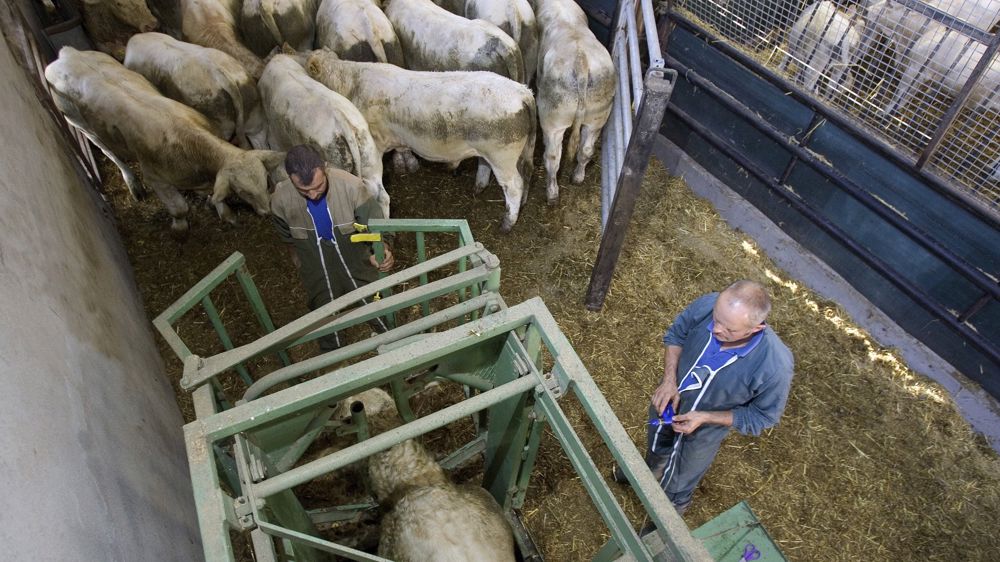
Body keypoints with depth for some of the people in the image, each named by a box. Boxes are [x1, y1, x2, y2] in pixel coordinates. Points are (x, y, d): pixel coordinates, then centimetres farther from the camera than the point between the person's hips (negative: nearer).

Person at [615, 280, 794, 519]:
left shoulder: (775, 366, -39)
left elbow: (761, 415, -20)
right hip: (668, 398, 3)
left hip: (704, 432, -2)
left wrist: (704, 418, -27)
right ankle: (650, 468, 72)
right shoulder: (706, 305, -32)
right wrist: (669, 380, -22)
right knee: (656, 445, 36)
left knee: (678, 483, 26)